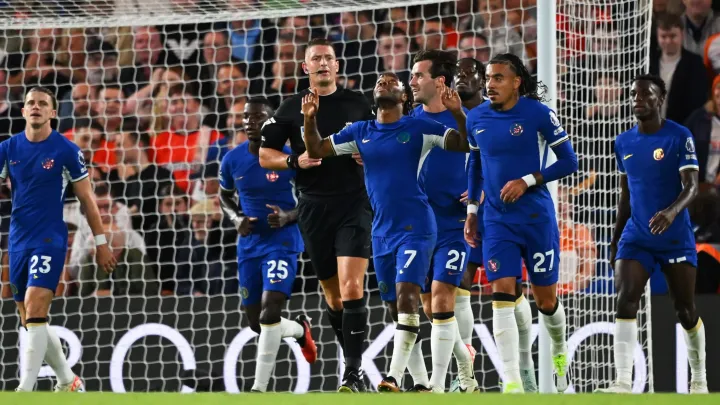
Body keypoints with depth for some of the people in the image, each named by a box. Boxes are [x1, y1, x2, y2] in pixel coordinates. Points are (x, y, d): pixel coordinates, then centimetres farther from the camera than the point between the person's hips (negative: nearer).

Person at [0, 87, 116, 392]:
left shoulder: (66, 151, -4)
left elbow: (86, 198, 2)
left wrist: (101, 242, 3)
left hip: (50, 240, -5)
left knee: (34, 312, -18)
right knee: (31, 321, 9)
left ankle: (25, 391, -20)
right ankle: (68, 382, 25)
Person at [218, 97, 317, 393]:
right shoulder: (233, 160, -1)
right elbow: (225, 196, 17)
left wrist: (289, 216, -20)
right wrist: (236, 219, -4)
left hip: (282, 241, -5)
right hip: (249, 244, 5)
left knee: (269, 312, -21)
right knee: (258, 323, 10)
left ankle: (260, 387, -16)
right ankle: (300, 330, 44)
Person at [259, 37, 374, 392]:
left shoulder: (358, 104, 7)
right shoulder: (292, 109, 7)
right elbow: (264, 155, 8)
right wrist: (296, 161, -9)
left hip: (354, 204, -2)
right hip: (314, 209, 2)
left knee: (351, 286, -16)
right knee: (333, 296, 8)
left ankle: (354, 373, -17)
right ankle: (354, 360, 24)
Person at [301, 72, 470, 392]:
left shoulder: (418, 128, -2)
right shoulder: (360, 132, 11)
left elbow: (466, 144, -6)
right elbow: (316, 151, 14)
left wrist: (458, 113, -22)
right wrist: (310, 118, -2)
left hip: (415, 228, -6)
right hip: (381, 231, 6)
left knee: (406, 296, -20)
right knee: (395, 308, 9)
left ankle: (394, 378, -26)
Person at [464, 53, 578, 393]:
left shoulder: (538, 114, -9)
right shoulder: (477, 119, 4)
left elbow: (569, 161, -6)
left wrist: (528, 181, -16)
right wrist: (471, 211, 14)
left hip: (536, 217, -3)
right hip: (497, 221, 3)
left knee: (545, 299, 7)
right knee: (502, 295, -12)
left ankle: (559, 352, 39)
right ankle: (511, 382, -17)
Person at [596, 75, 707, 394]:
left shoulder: (679, 137, -8)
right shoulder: (623, 143, 7)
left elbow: (691, 186, -15)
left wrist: (673, 211, -36)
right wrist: (615, 242, 16)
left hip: (675, 237, -3)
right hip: (636, 236, 3)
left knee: (685, 310, 4)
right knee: (625, 300, -16)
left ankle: (699, 380, 23)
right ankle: (623, 383, -21)